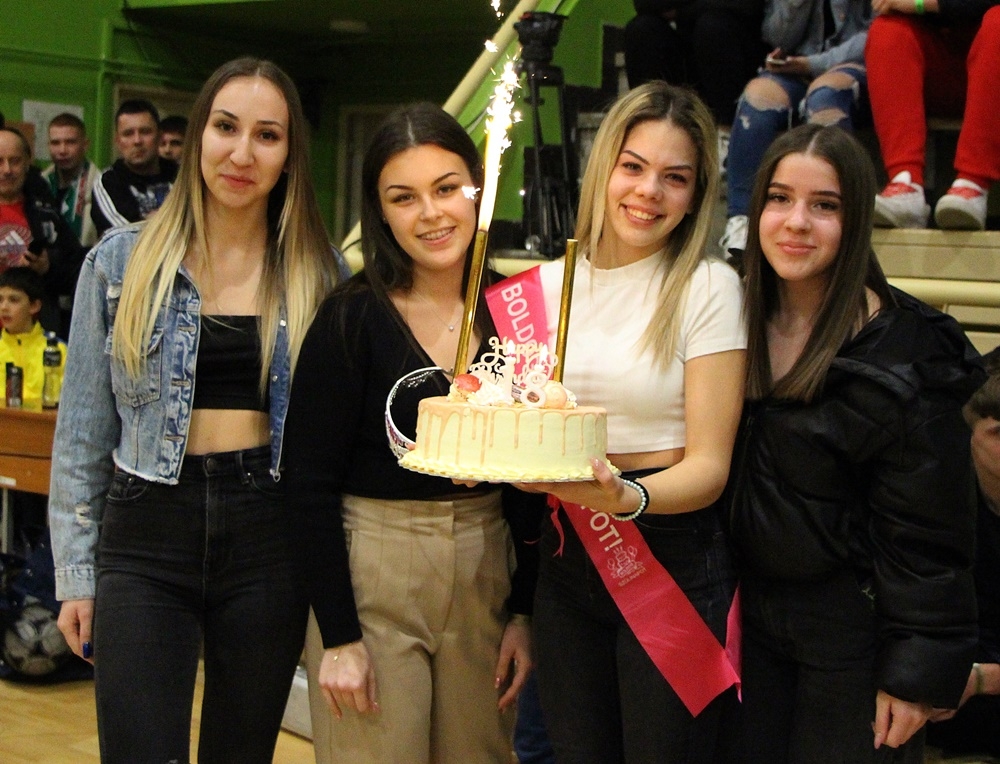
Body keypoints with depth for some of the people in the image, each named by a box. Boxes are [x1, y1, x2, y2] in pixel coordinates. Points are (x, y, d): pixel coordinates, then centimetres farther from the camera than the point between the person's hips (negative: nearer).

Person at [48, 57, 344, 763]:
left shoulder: (318, 274, 4)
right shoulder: (123, 261, 2)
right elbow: (84, 429, 5)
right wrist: (76, 573, 2)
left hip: (268, 534, 1)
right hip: (147, 530, -1)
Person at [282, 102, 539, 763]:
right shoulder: (352, 318, -10)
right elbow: (312, 485, -10)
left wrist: (524, 611, 4)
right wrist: (338, 637, -13)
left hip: (484, 574, 4)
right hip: (370, 577, -4)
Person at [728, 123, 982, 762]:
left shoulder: (905, 356, -18)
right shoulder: (740, 324, 1)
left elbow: (926, 540, -15)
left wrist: (918, 674, -15)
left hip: (852, 629, -5)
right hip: (753, 611, 6)